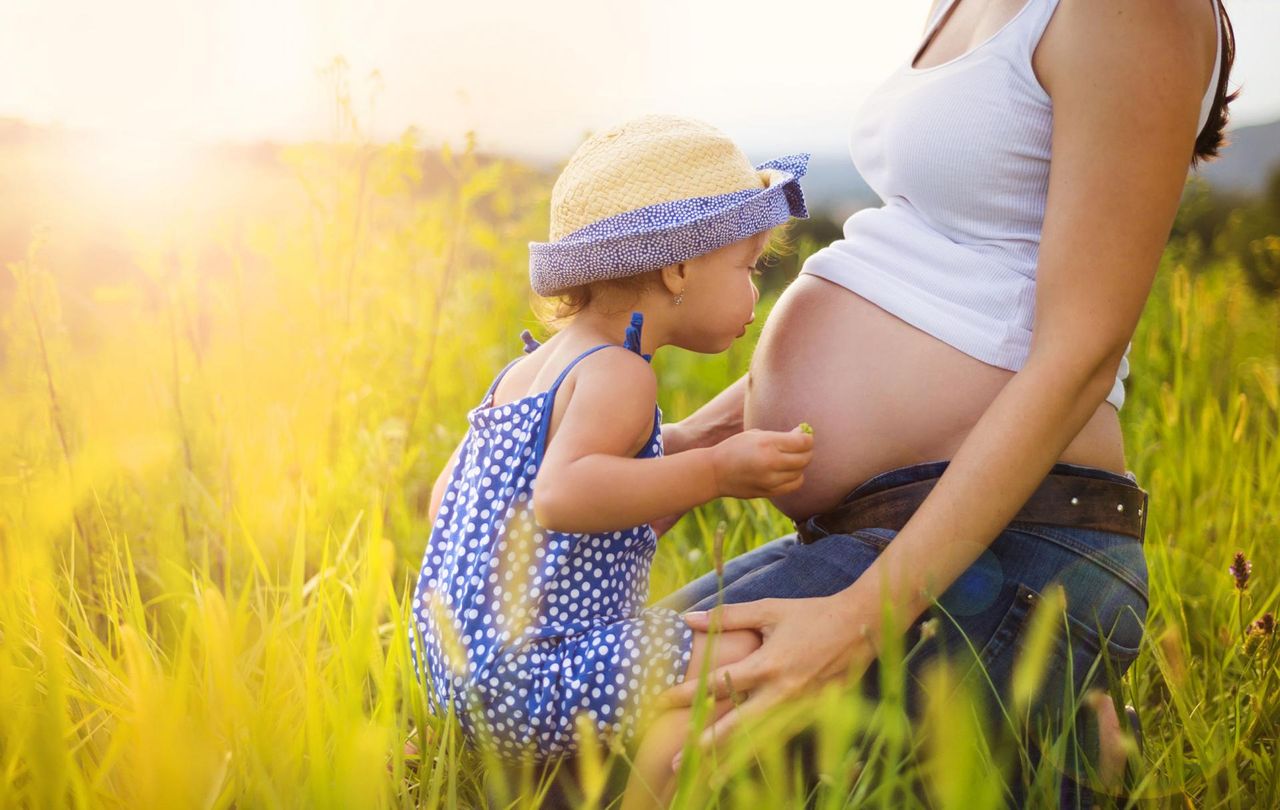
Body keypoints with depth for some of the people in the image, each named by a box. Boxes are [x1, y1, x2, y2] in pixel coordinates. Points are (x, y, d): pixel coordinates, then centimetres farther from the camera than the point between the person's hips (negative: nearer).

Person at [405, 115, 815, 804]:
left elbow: (445, 498, 22)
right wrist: (717, 470, -31)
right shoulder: (616, 375, -14)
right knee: (751, 656, -18)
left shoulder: (525, 370, 15)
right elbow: (561, 494, -32)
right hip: (528, 678, -10)